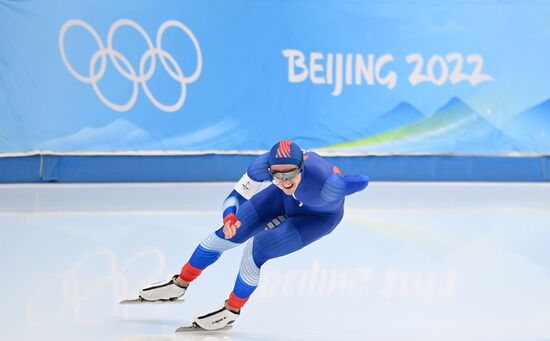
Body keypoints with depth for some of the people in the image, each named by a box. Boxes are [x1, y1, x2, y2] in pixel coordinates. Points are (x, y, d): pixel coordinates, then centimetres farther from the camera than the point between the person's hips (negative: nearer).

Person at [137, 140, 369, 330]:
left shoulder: (329, 187, -44)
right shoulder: (264, 164, -35)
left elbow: (363, 181, -26)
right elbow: (235, 196, -22)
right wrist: (229, 217, -42)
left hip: (320, 216, -4)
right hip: (284, 200, 4)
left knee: (256, 250, -18)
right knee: (226, 235, 2)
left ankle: (232, 311, 9)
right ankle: (179, 285, 28)